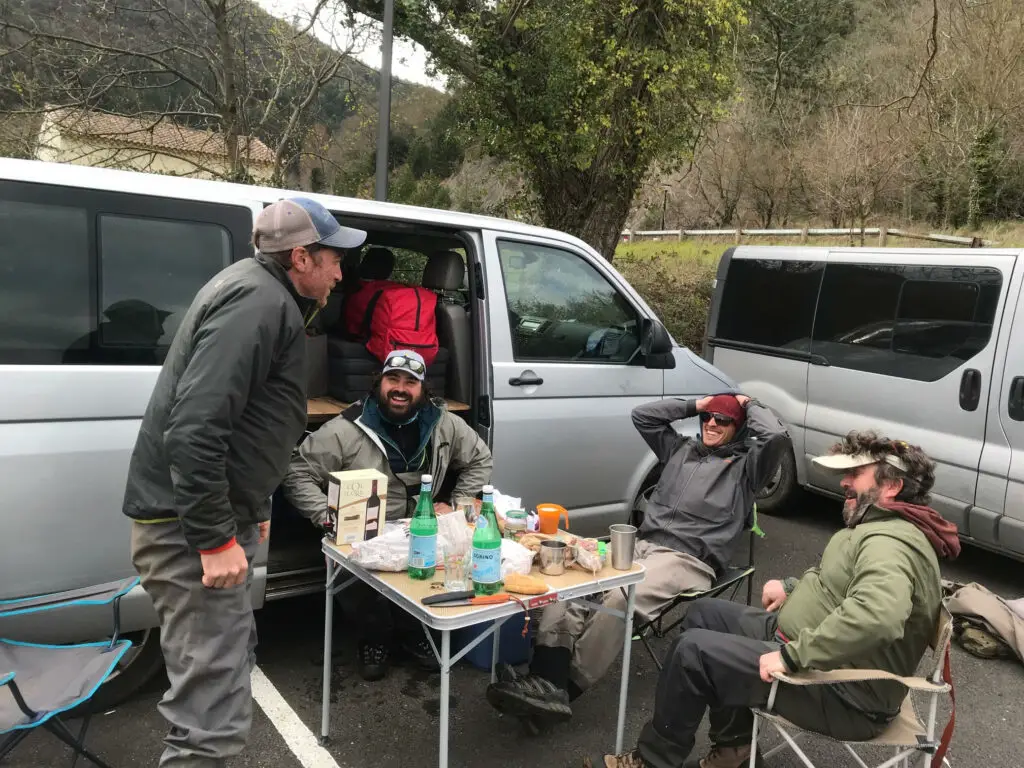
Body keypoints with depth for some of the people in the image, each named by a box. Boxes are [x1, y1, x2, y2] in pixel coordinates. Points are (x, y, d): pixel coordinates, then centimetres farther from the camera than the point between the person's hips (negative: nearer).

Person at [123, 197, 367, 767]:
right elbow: (193, 428, -28)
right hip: (191, 527, -11)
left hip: (215, 519, 11)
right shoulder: (259, 301, -18)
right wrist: (215, 539, -25)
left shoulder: (266, 296, 16)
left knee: (231, 663, 27)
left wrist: (252, 510, 24)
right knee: (215, 714, -7)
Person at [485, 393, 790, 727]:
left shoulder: (744, 466, 13)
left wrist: (750, 405, 11)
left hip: (689, 560, -5)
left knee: (620, 601, -35)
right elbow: (642, 415, 30)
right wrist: (694, 406, 28)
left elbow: (777, 436, -6)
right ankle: (546, 681, -34)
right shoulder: (682, 449, 29)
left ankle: (563, 688, -29)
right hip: (642, 545, 6)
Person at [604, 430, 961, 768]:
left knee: (694, 649, -14)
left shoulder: (889, 542, -25)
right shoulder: (881, 526, 11)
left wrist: (792, 656, -36)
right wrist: (793, 588, 13)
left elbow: (877, 615, -43)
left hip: (843, 693, -11)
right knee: (705, 613, 12)